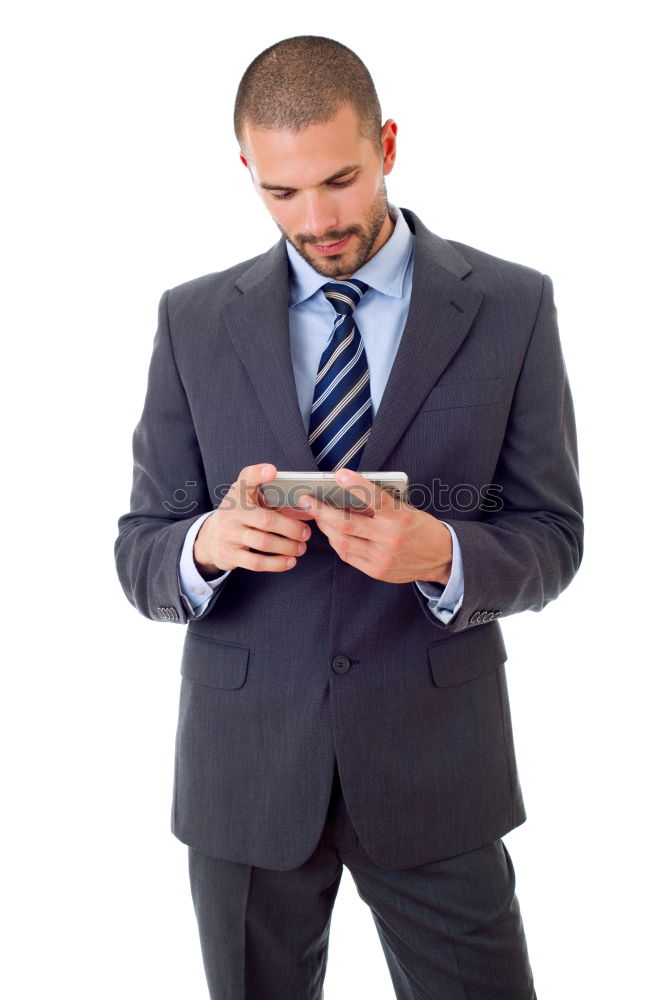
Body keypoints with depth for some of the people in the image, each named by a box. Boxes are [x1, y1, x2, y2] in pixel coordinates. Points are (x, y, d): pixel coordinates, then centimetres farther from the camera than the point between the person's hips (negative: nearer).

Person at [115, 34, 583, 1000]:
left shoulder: (511, 306, -3)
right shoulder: (194, 320, 0)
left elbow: (551, 539, -2)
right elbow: (140, 555, 1)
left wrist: (439, 554, -23)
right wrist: (208, 543, -22)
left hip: (433, 756, -1)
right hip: (245, 763, 2)